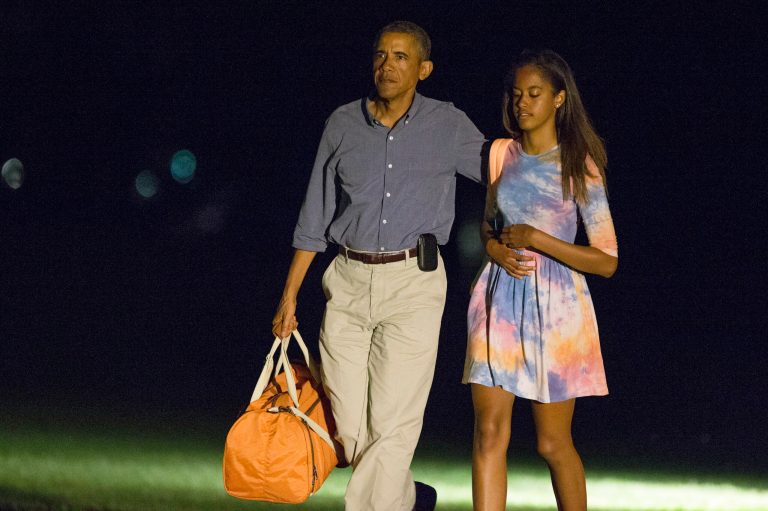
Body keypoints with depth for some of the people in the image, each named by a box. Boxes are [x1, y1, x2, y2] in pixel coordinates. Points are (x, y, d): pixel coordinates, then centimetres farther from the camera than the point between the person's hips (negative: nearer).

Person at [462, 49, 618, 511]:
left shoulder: (579, 166, -6)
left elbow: (607, 262, -7)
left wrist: (536, 240, -14)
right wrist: (495, 247, -1)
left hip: (555, 306, -3)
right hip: (499, 302, 3)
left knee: (554, 443, 6)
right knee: (490, 433, -8)